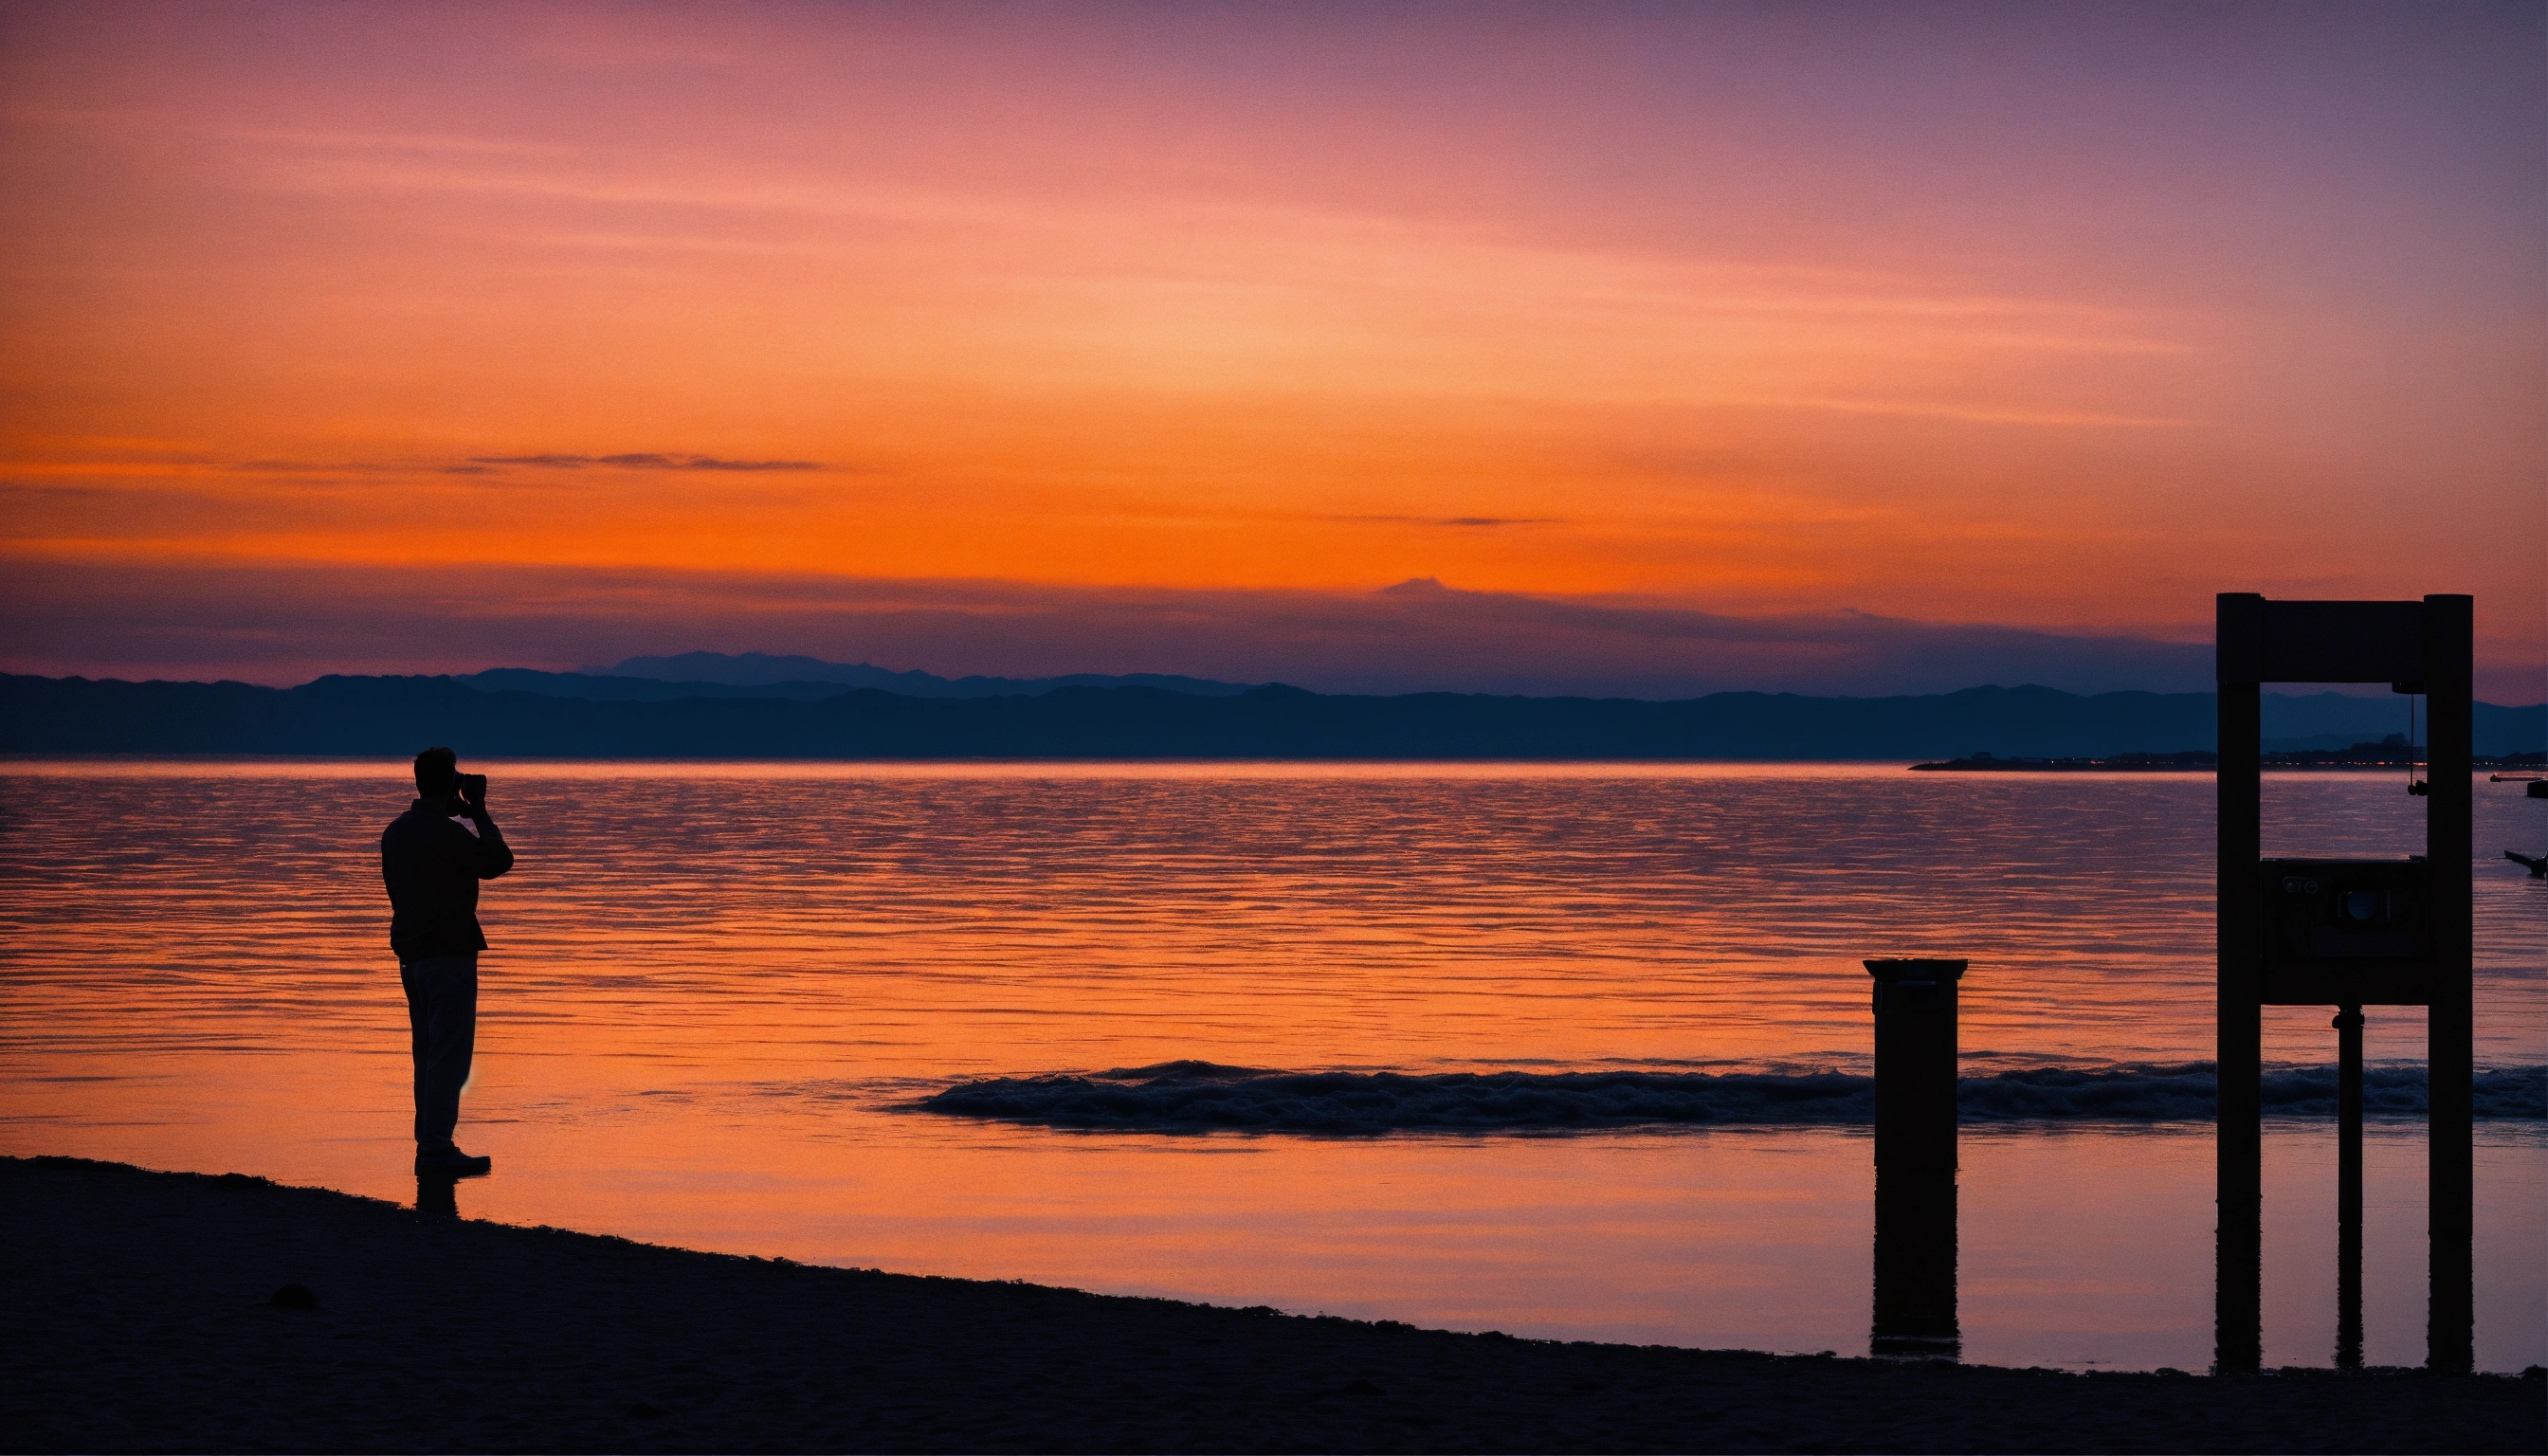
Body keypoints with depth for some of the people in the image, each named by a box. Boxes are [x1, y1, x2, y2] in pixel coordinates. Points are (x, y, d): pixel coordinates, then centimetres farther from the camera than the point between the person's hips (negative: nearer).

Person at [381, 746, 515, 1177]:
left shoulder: (396, 831, 9)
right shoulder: (448, 834, -17)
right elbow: (499, 861, -4)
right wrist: (479, 812, 2)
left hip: (411, 955, 9)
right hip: (449, 955, -9)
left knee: (428, 1055, 14)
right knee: (449, 1056, -7)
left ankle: (429, 1146, 15)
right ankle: (437, 1152, -9)